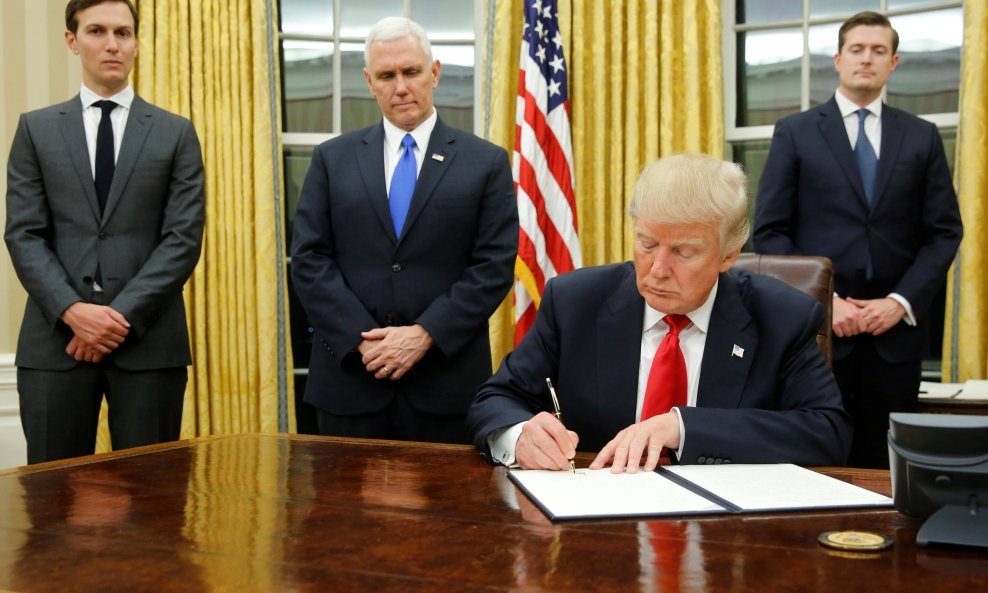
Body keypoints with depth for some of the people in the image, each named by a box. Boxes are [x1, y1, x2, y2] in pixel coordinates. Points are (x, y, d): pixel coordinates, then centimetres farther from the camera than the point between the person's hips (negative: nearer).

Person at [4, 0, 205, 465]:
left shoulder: (176, 133, 8)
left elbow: (184, 238, -1)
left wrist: (123, 314, -11)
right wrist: (72, 310, -13)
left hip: (148, 340, -1)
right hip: (55, 337, 1)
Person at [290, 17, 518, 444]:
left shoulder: (486, 163, 4)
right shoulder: (332, 159, 8)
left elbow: (494, 266, -3)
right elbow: (309, 260, 1)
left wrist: (426, 334, -13)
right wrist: (363, 339, -10)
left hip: (447, 381, -1)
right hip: (350, 377, 1)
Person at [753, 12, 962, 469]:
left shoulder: (922, 137, 11)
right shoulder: (795, 132, 5)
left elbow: (945, 232, 7)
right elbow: (769, 231, 0)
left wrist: (901, 302, -6)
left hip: (895, 330, 2)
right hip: (817, 327, -1)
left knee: (884, 467, 6)